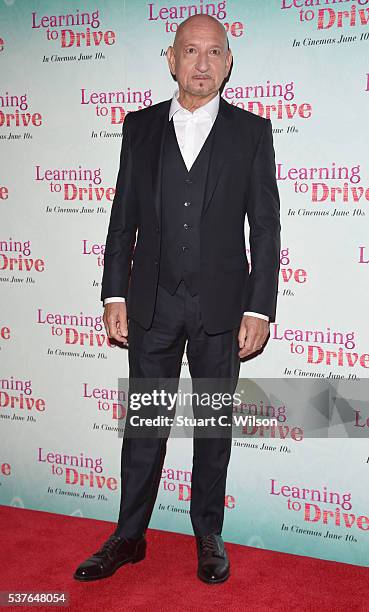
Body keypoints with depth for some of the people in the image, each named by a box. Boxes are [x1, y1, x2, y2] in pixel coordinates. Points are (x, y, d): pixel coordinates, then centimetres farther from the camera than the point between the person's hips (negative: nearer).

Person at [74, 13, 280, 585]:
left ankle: (209, 536, 27)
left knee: (215, 423, 10)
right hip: (152, 301, 1)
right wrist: (115, 295, 0)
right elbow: (123, 217, 6)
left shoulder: (251, 131, 1)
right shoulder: (140, 127, 7)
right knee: (144, 422, 9)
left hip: (222, 305, -1)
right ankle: (129, 537, 24)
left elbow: (266, 227, -1)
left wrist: (260, 309, -7)